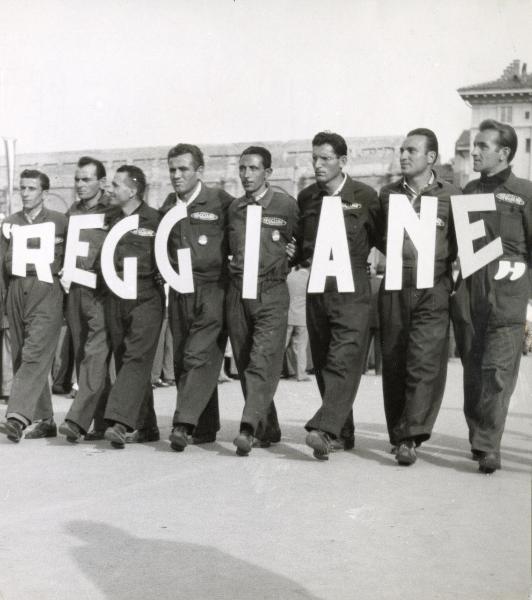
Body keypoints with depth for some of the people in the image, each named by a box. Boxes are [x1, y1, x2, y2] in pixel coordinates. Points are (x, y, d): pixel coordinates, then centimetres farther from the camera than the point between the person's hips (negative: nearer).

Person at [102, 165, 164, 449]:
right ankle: (146, 425, 17)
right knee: (123, 360, 8)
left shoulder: (155, 220, -3)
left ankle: (119, 422, -21)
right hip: (114, 297, 6)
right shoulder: (109, 219, 13)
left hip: (146, 297, -6)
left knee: (137, 359, -13)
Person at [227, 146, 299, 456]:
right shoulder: (233, 208, 11)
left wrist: (290, 260, 0)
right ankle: (267, 430, 17)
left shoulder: (285, 204, -2)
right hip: (238, 292, 5)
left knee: (263, 361, -14)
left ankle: (249, 428, -20)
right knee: (244, 363, 7)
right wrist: (235, 266, 13)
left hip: (271, 293, -5)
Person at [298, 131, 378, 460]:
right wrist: (301, 254, 5)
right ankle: (343, 434, 18)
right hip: (317, 288, 5)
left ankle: (324, 429, -23)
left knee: (344, 360, -15)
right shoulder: (306, 198, 11)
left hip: (352, 289, -5)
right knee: (323, 363, 7)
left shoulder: (365, 196, -2)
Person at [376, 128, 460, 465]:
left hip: (433, 289, -3)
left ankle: (410, 437, -13)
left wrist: (438, 262, -6)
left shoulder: (451, 196, 3)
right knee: (394, 362, 6)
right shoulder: (387, 195, 12)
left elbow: (460, 244, 7)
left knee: (425, 362, -12)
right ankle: (399, 435, 17)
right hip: (394, 288, 3)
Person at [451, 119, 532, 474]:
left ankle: (488, 447, -9)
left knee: (497, 371, -10)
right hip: (469, 295, 5)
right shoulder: (468, 191, 16)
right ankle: (477, 438, 20)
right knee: (473, 373, 8)